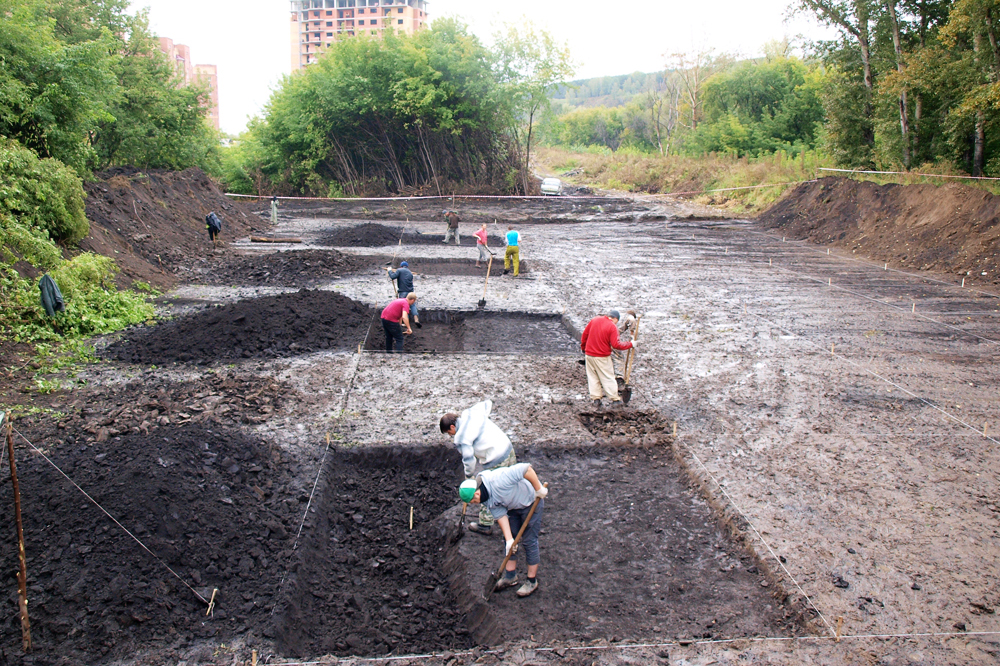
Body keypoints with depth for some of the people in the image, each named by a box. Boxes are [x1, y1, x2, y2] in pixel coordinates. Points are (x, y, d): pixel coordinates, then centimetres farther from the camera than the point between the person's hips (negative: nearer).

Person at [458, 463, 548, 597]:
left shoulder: (498, 480, -38)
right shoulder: (486, 498, -11)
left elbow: (526, 468, -40)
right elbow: (500, 515, -9)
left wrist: (539, 489, -30)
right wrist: (509, 539, -14)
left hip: (531, 503, -8)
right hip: (513, 507, 8)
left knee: (529, 541, -1)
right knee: (508, 541, 11)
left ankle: (532, 581, 13)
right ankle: (510, 576, 27)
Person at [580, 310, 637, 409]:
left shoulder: (594, 320, 4)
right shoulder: (612, 327, -12)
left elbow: (584, 335, 9)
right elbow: (616, 345, -16)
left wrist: (583, 347, 23)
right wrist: (630, 345, -5)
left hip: (589, 354, 5)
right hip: (602, 358, -5)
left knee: (593, 377, 12)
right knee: (608, 378, 4)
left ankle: (596, 399, 12)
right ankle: (615, 400, 8)